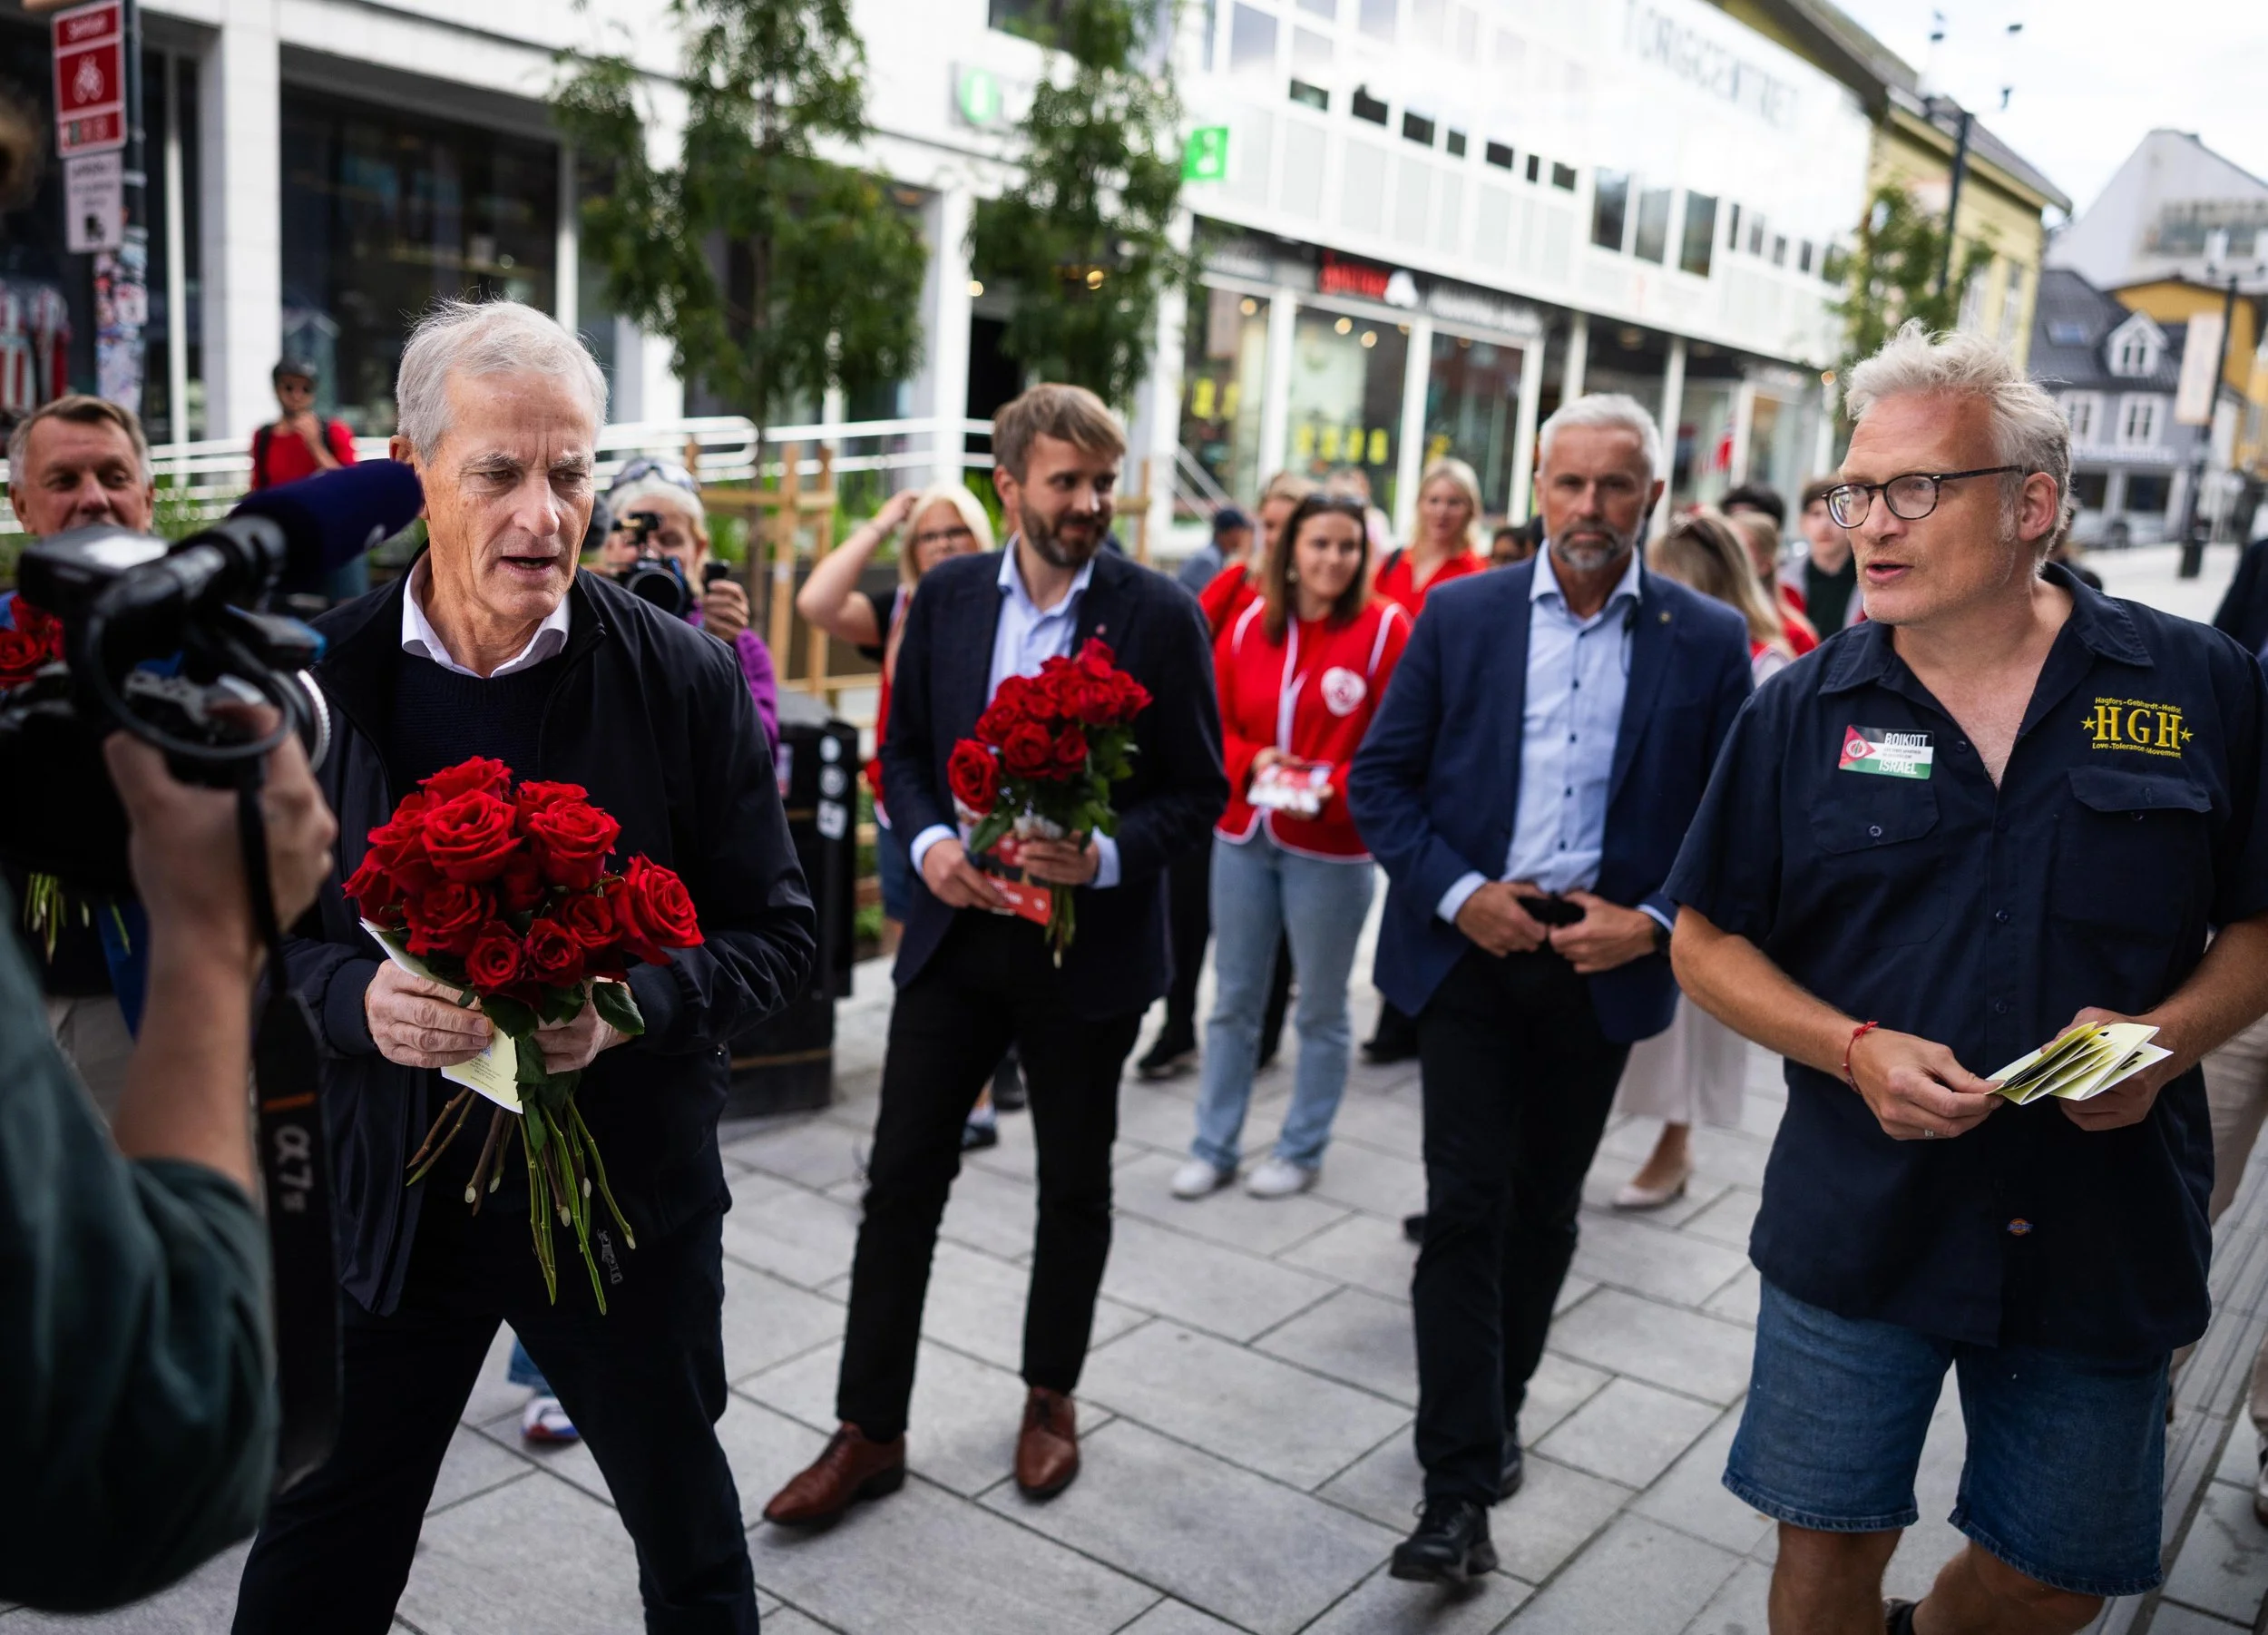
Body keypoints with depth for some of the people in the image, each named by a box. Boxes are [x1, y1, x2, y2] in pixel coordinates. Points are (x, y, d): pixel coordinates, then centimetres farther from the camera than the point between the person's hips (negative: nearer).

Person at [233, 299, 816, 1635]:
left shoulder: (687, 678, -11)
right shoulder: (318, 676, -6)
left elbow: (780, 933, -6)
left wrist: (637, 1000, -24)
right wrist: (357, 997, -19)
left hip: (630, 1192, -1)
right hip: (387, 1192, 2)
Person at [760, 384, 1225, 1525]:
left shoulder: (1157, 615, -8)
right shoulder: (947, 594, 1)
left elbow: (1199, 791, -6)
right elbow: (904, 747, 8)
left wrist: (1105, 858, -23)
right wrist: (928, 842, -11)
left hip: (1087, 946, -2)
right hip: (956, 927, 3)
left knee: (1075, 1186, 14)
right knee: (902, 1177, 6)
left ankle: (1050, 1397, 37)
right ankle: (869, 1431, 21)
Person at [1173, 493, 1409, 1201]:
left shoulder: (1384, 628, -8)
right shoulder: (1249, 624, 4)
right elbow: (1216, 723, 7)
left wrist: (1331, 790, -22)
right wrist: (1250, 763, -12)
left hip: (1331, 848, -3)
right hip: (1242, 837, 4)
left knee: (1321, 1008, 9)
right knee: (1233, 998, 11)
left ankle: (1303, 1150, 24)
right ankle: (1213, 1146, 23)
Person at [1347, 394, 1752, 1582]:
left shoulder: (1708, 641, 0)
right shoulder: (1459, 614, 0)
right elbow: (1380, 777, 0)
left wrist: (1652, 921, -12)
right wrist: (1455, 892, -12)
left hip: (1602, 960, 1)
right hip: (1468, 949, -1)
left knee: (1544, 1207, 15)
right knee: (1465, 1208, -4)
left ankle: (1496, 1408, 37)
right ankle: (1459, 1486, 3)